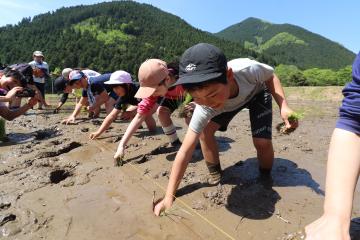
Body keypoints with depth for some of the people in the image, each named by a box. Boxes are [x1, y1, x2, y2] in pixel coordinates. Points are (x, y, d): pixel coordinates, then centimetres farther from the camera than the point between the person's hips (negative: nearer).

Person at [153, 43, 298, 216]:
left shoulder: (248, 69, -43)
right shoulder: (204, 108, -36)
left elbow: (270, 76, -16)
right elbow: (185, 151, -33)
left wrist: (283, 107, -31)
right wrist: (169, 197, -33)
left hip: (257, 92, -1)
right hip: (229, 102, 1)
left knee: (262, 142, -20)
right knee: (205, 131, -19)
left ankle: (265, 180, 12)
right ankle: (215, 176, 5)